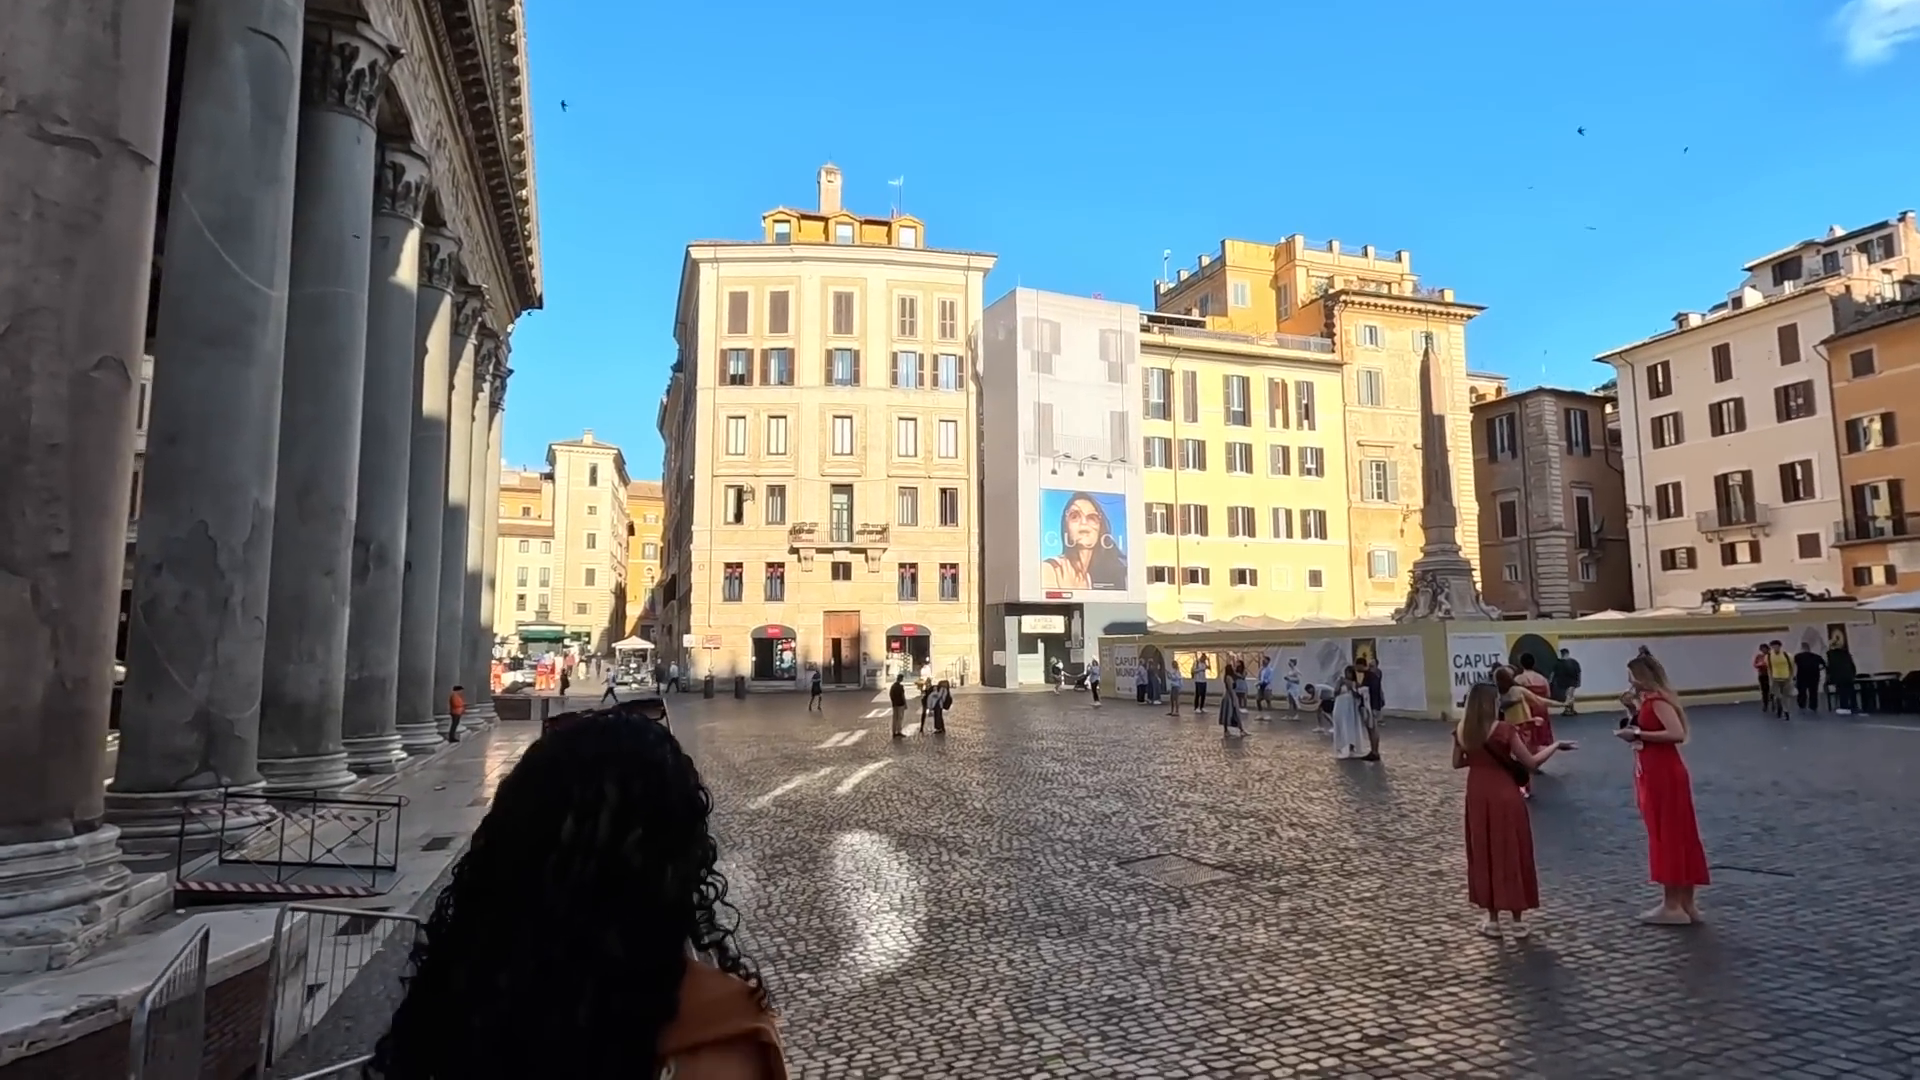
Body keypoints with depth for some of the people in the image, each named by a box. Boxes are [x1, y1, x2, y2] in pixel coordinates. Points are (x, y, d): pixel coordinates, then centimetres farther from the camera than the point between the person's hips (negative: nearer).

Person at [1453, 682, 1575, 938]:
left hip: (1478, 798, 3)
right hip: (1505, 798, -3)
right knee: (1512, 854, 9)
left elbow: (1457, 763, 10)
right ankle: (1518, 920, 16)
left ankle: (1493, 920, 17)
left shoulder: (1462, 732, -2)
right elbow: (1531, 763, -11)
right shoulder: (1504, 730, -15)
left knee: (1484, 855, 12)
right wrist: (1555, 745, 1)